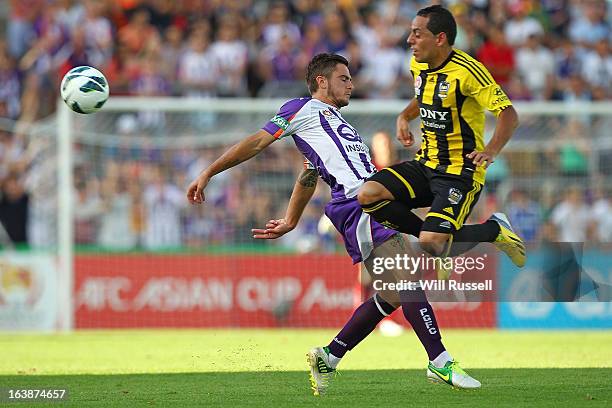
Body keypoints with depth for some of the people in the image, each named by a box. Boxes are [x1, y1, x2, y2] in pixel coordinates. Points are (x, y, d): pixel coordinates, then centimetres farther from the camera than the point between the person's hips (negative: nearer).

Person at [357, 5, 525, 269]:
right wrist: (405, 117, 10)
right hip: (425, 165, 8)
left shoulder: (466, 71, -18)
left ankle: (493, 230, 5)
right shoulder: (418, 65, 6)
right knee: (368, 195, -15)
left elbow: (509, 114, -21)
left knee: (432, 244, -24)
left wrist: (491, 151, -37)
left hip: (460, 173, -8)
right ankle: (431, 233, 3)